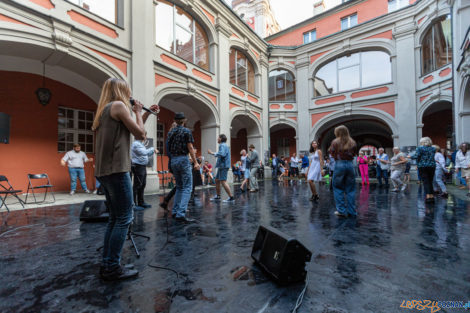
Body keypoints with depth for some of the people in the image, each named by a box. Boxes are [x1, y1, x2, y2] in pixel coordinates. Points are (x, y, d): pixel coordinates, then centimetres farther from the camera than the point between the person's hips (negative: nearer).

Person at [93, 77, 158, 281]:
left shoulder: (104, 109, 23)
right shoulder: (118, 105, -5)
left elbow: (136, 134, 22)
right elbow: (140, 133, -6)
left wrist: (146, 114, 21)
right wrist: (137, 112, 7)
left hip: (104, 171, 10)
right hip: (116, 170, -10)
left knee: (115, 218, 14)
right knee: (125, 218, -4)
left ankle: (106, 265, 22)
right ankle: (113, 268, 4)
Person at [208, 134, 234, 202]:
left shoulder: (222, 145, -11)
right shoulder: (224, 145, 21)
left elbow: (221, 154, -27)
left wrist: (213, 153, -18)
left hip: (223, 166, -11)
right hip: (221, 166, 11)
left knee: (223, 181, -11)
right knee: (217, 180, 15)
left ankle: (231, 197, -7)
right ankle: (218, 196, 24)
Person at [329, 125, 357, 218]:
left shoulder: (335, 142, -4)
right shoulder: (352, 142, 6)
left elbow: (332, 153, 3)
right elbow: (354, 154, 13)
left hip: (339, 164, -3)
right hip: (350, 165, 3)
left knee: (338, 188, 6)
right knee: (350, 189, 10)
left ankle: (341, 211, 6)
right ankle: (351, 211, 15)